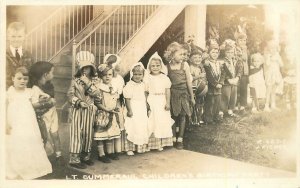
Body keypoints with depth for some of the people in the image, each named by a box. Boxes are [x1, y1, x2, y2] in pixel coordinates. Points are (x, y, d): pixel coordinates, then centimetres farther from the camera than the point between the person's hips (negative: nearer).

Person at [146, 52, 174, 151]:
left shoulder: (165, 78, 2)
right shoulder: (148, 78, 0)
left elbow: (167, 91, 1)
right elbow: (146, 91, -1)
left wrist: (168, 103, -4)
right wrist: (146, 103, -6)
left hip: (162, 102, 1)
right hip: (152, 102, -1)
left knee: (163, 121, 4)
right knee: (152, 122, 1)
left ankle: (161, 143, 13)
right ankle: (151, 143, 6)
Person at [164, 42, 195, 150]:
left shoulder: (184, 65, -5)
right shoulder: (167, 67, -3)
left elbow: (189, 82, -1)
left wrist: (192, 97, 3)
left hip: (183, 93, 0)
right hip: (173, 93, 0)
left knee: (182, 116, 3)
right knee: (173, 116, 7)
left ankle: (180, 139, 13)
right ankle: (173, 138, 20)